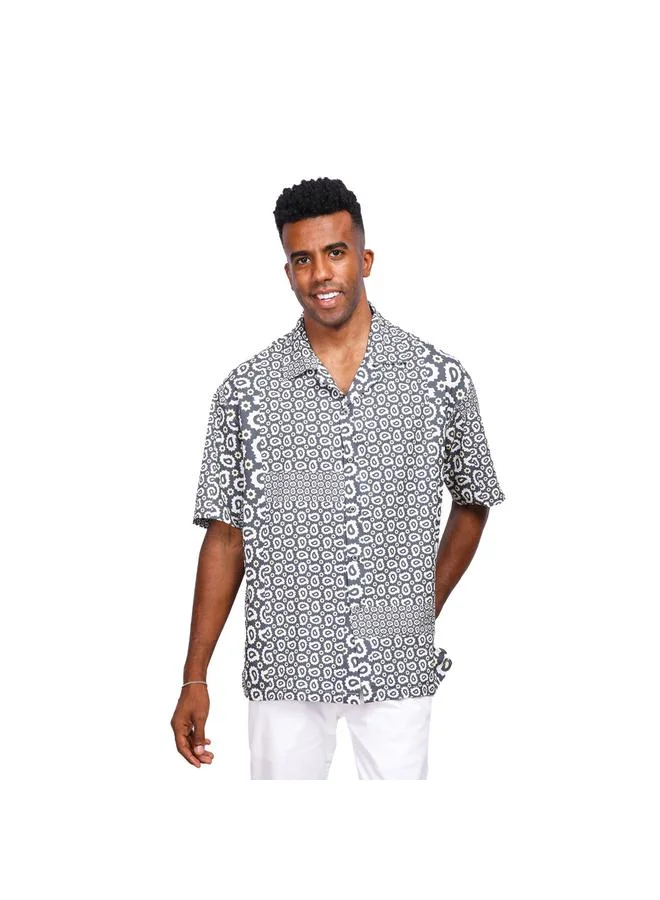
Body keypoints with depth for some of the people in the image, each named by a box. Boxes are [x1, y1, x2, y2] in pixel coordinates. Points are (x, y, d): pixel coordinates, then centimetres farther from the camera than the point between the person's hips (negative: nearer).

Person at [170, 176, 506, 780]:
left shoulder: (440, 378, 0)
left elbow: (472, 503, 14)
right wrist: (195, 678, -1)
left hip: (398, 665, 0)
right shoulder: (246, 390, -1)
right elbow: (225, 536, 2)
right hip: (285, 667, 0)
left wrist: (426, 611, 8)